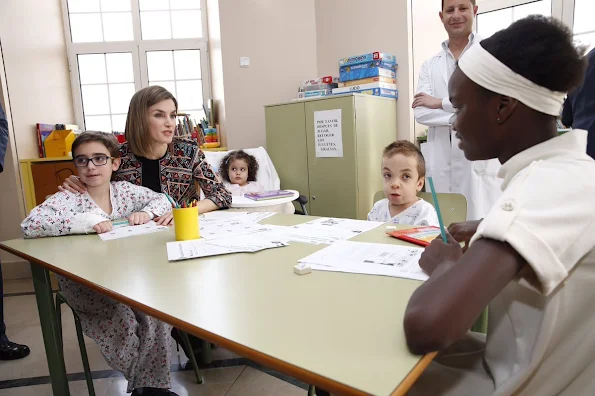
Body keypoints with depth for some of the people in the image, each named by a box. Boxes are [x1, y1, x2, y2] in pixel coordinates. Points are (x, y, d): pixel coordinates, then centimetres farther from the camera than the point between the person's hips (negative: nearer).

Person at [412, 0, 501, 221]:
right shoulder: (430, 65, 15)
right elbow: (420, 112, 3)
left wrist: (440, 103, -4)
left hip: (481, 159, -3)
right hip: (441, 163, 3)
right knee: (443, 226, 6)